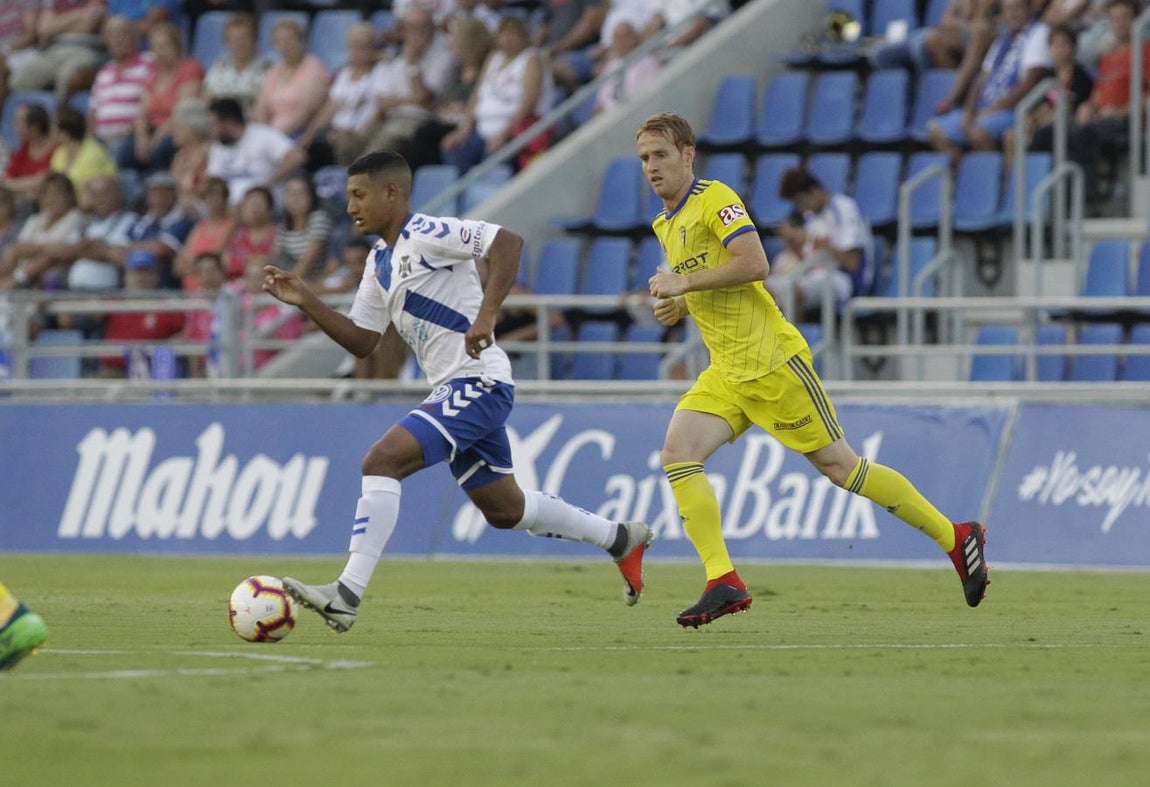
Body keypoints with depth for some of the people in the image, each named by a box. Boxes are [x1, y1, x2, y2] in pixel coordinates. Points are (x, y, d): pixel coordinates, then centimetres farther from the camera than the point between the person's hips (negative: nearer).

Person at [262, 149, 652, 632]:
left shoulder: (427, 234, -12)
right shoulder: (379, 263, 16)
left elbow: (508, 243, -23)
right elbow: (361, 341, 17)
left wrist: (486, 317, -30)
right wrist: (306, 302, 6)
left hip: (478, 383, -10)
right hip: (455, 391, 10)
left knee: (382, 461, -21)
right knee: (503, 510, 20)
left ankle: (347, 595, -26)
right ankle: (619, 538, 36)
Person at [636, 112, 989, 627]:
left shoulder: (714, 199, -10)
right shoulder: (664, 225, 17)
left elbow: (754, 264, -24)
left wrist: (685, 282, -21)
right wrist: (679, 306, 9)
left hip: (771, 362, -8)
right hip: (727, 373, 8)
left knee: (839, 465, -3)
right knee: (678, 452, -13)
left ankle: (956, 538, 9)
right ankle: (723, 583, -18)